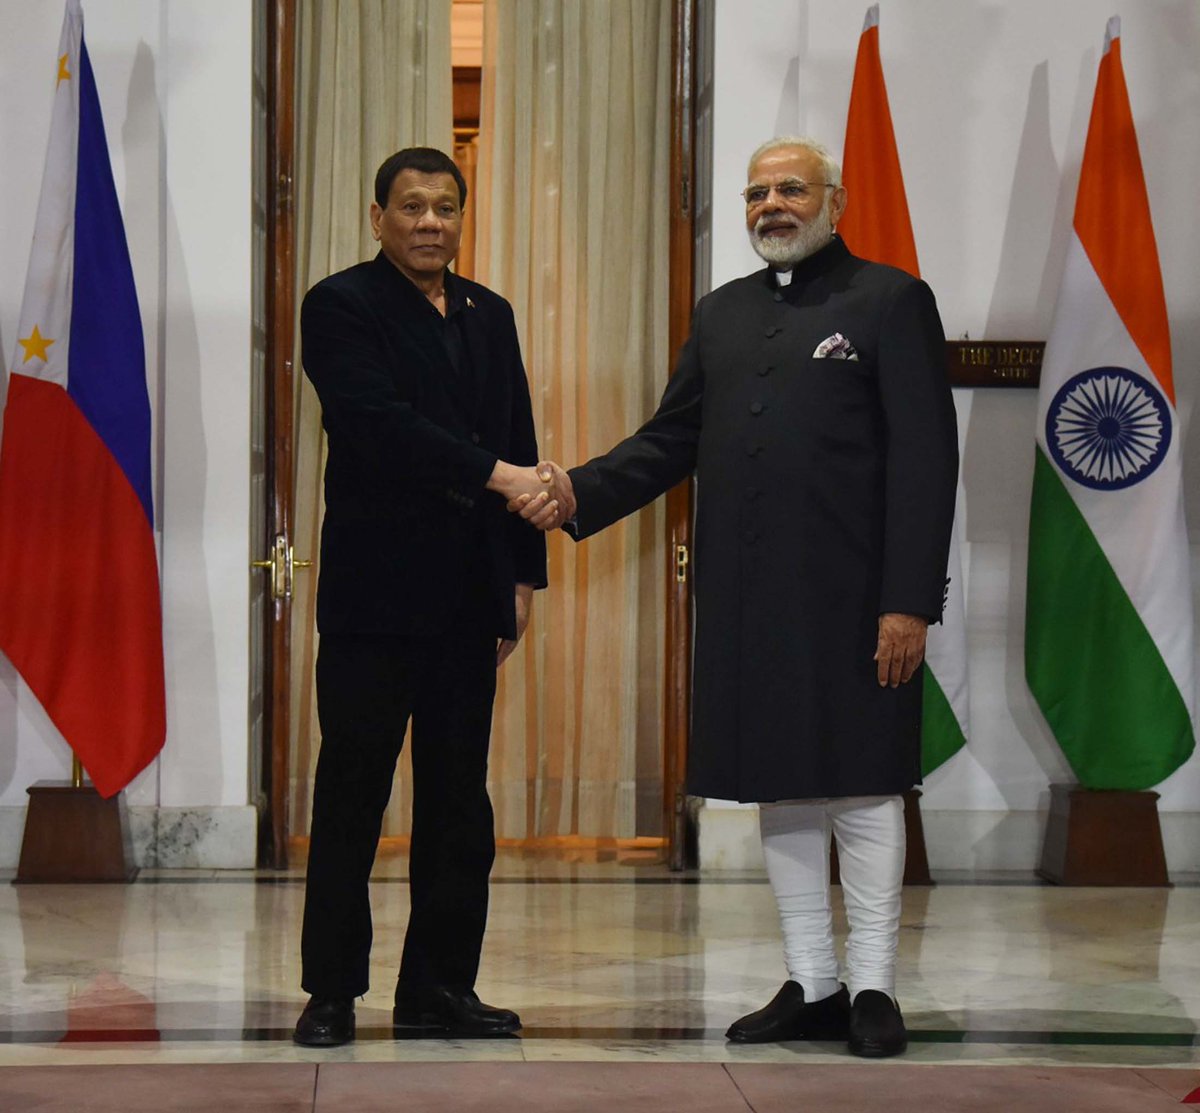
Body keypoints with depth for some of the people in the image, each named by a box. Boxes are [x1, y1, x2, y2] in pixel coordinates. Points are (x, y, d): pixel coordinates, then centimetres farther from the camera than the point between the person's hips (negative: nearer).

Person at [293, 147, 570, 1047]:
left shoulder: (489, 315, 15)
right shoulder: (342, 307, -4)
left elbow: (518, 442, 16)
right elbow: (381, 422, -18)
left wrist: (524, 573, 10)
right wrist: (497, 475, -25)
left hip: (468, 595, 6)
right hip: (375, 591, -6)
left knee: (459, 798, 8)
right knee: (352, 794, -1)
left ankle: (439, 986, 15)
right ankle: (333, 991, 6)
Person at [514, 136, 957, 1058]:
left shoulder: (890, 301, -1)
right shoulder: (723, 314, 17)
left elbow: (924, 459, -6)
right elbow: (672, 440, 17)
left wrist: (909, 601, -14)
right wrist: (579, 494, -1)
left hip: (851, 597, -6)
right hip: (747, 598, 6)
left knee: (862, 785, -2)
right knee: (780, 788, 9)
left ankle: (874, 988, 8)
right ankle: (812, 987, 17)